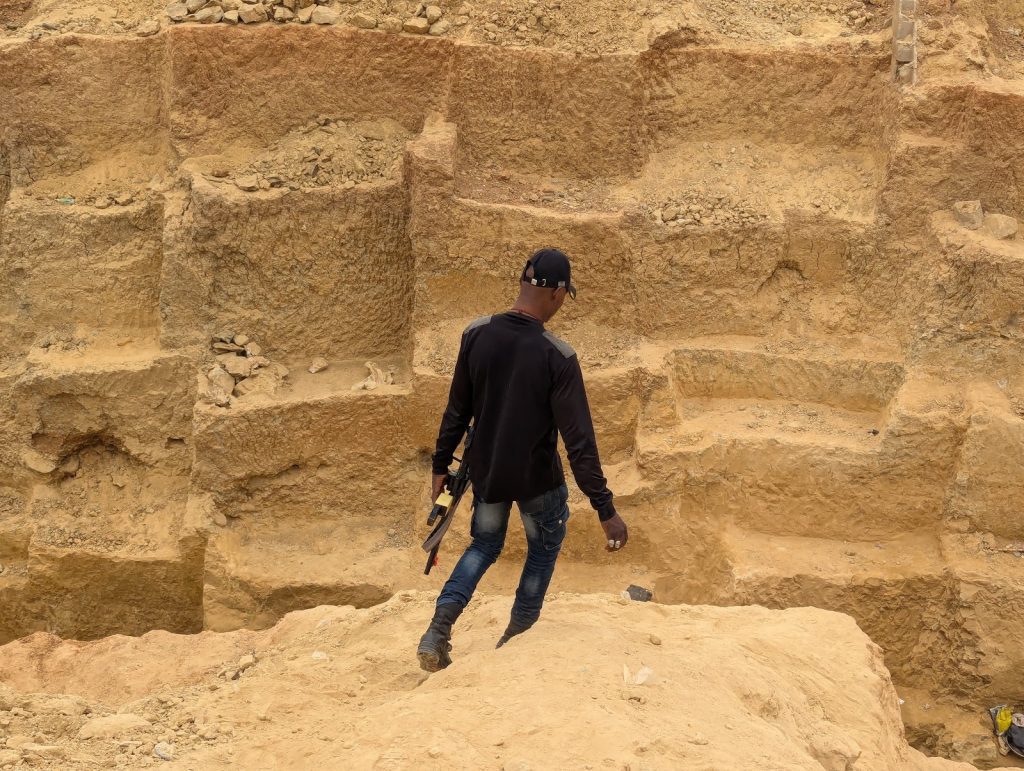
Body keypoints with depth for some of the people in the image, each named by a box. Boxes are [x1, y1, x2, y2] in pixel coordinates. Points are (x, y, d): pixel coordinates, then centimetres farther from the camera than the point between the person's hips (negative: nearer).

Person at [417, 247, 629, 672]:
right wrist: (606, 510, -18)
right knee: (544, 548, 24)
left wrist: (441, 465, 12)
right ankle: (517, 637, 31)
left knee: (484, 545, 25)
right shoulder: (557, 357, -24)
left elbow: (457, 410, -2)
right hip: (538, 481, -4)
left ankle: (439, 629, 7)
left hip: (486, 474, 4)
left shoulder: (476, 335, -12)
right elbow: (579, 441, -23)